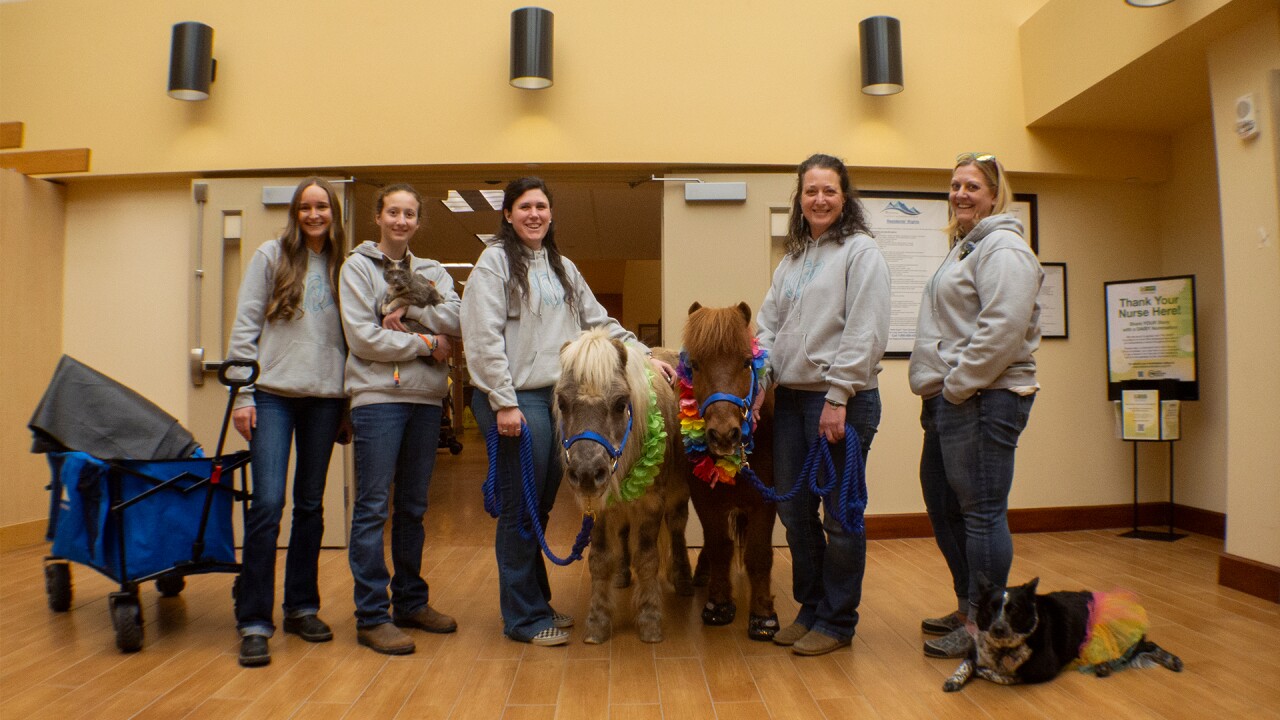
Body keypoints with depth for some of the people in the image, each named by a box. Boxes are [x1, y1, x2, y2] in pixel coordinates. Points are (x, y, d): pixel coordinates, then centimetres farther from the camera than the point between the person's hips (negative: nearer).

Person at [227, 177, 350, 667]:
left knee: (311, 504, 9)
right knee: (267, 503, -9)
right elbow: (245, 326, 0)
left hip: (326, 397, 3)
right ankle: (254, 622, 0)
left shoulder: (343, 265, 10)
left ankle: (302, 608, 21)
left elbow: (353, 333, 11)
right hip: (274, 394, -2)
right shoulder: (271, 257, 3)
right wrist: (242, 395, -5)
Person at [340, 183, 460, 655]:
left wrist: (410, 307, -14)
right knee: (373, 506, -4)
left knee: (413, 506, 12)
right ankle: (372, 616, 4)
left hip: (426, 396, 5)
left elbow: (457, 319, -2)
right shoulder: (358, 267, 3)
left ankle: (411, 602, 23)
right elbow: (363, 338, -9)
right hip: (377, 395, -4)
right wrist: (426, 342, -8)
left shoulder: (432, 272, 15)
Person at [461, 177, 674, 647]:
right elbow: (484, 338, -11)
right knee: (520, 508, -1)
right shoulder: (495, 262, -3)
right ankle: (524, 617, 11)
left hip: (559, 397, 7)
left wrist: (645, 356, 13)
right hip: (516, 400, -7)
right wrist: (503, 402, -17)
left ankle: (536, 602, 27)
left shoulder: (564, 268, 19)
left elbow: (599, 322, 21)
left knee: (542, 505, 13)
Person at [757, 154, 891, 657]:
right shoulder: (792, 259, 17)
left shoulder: (861, 252, -4)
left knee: (840, 515, 2)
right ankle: (810, 608, 29)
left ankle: (837, 621, 18)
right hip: (791, 398, 7)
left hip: (841, 401, -7)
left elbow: (864, 333, -13)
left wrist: (838, 396, -18)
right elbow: (769, 324, 16)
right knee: (794, 510, 13)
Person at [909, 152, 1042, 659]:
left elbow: (1003, 329, -22)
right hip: (950, 402, 11)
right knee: (943, 507, 16)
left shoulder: (1003, 249, -9)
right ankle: (968, 608, 30)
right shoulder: (965, 248, 24)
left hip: (983, 401, -11)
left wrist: (956, 387, -18)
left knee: (981, 511, -4)